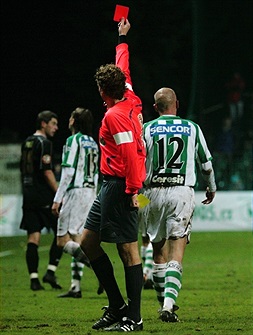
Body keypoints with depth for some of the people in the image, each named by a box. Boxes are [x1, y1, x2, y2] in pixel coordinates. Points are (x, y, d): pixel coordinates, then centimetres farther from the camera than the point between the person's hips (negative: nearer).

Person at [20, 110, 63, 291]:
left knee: (33, 238, 3)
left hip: (29, 195, 8)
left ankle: (34, 279, -3)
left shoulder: (27, 142, 16)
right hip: (44, 197, -8)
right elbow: (47, 171, -16)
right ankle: (51, 272, -3)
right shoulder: (44, 143, -9)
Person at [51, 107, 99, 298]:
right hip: (91, 193, 8)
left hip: (76, 192, -8)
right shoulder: (93, 143, 15)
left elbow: (68, 172, -14)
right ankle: (76, 287, 7)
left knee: (63, 241, -8)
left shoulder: (74, 140, -8)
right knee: (76, 240, 9)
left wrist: (57, 199, -12)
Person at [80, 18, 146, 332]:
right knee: (88, 241, 12)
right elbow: (123, 69, 28)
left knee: (127, 248, -8)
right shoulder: (131, 102, 11)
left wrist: (133, 189, -24)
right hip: (111, 186, 10)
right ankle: (117, 305, 15)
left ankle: (133, 317, -8)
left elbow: (130, 153, -22)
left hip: (120, 186, -10)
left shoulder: (115, 116, -15)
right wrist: (122, 38, 42)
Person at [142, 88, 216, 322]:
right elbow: (206, 163, 14)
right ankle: (169, 304, -21)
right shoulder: (192, 128, 5)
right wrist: (211, 188, 31)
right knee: (176, 253, -5)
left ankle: (165, 304, 20)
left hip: (153, 193, 1)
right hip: (182, 192, -1)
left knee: (159, 251, 14)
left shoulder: (146, 129, 3)